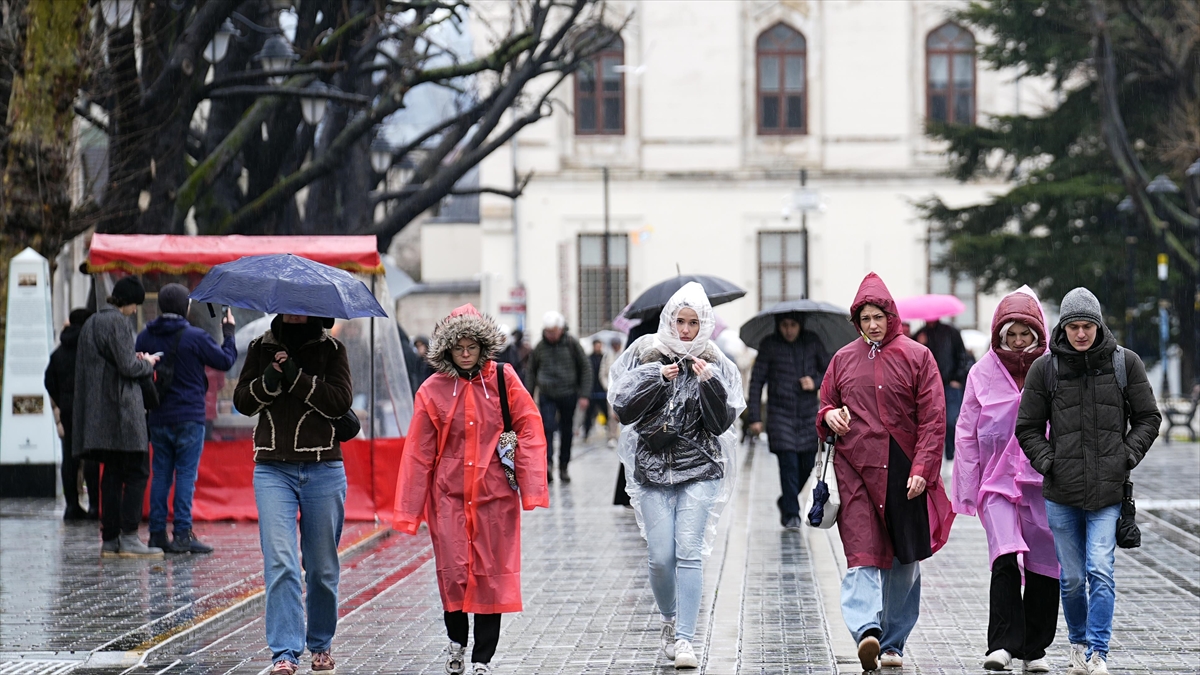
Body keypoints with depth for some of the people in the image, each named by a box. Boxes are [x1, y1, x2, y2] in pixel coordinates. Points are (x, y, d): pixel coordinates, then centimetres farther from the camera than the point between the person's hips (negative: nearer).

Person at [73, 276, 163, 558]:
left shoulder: (91, 323, 16)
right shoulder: (118, 322, -11)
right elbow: (128, 367, -17)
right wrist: (147, 363, 4)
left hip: (98, 412, 9)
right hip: (122, 410, -9)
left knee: (112, 473, 10)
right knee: (137, 472, -5)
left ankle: (110, 540, 8)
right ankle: (129, 538, -9)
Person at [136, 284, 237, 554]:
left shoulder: (145, 337, 6)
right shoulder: (195, 337, -10)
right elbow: (226, 360, -1)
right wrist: (228, 332, 12)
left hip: (157, 419, 5)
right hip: (188, 418, -5)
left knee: (160, 475, 10)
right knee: (186, 474, -3)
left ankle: (157, 533, 8)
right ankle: (182, 534, -5)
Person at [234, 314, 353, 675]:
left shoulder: (331, 348, 4)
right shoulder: (261, 347, 9)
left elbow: (341, 401, -8)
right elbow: (242, 402, 6)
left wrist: (297, 378, -16)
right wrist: (267, 382, -13)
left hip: (323, 470, 0)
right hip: (273, 470, 0)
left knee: (323, 568, 8)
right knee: (280, 563, -13)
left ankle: (321, 644, 27)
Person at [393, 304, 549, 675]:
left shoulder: (503, 379, 0)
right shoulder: (433, 390, 1)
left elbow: (529, 430, 0)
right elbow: (418, 453, 3)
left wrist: (532, 487, -9)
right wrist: (409, 510, 1)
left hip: (495, 492, 0)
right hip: (449, 494, 0)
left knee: (492, 574, 2)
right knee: (453, 572, -5)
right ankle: (457, 642, 21)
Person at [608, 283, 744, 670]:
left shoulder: (716, 365, 4)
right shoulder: (644, 357, 5)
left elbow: (722, 423, -2)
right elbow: (623, 409, -1)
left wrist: (709, 385, -16)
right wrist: (657, 379, -11)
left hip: (699, 469, -1)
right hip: (652, 467, 1)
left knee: (689, 552, -12)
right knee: (660, 556, -3)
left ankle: (684, 639, -11)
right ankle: (670, 620, 24)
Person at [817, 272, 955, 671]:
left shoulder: (917, 357, 3)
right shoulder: (843, 359, 11)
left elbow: (933, 418, -1)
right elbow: (825, 405, 22)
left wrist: (922, 469, -11)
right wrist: (829, 416, -3)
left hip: (903, 471, 0)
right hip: (856, 469, 0)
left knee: (904, 560, 7)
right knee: (862, 553, -16)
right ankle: (867, 631, -29)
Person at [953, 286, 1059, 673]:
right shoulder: (983, 372, 3)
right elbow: (966, 434, 7)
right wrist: (967, 491, 3)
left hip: (1044, 485, 1)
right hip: (997, 482, -1)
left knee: (1044, 569, 6)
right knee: (1005, 560, -18)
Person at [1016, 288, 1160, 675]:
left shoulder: (1125, 363, 2)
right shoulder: (1045, 368, 2)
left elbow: (1148, 419, 9)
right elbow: (1028, 427, 9)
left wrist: (1127, 456, -3)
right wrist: (1047, 462, -4)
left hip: (1109, 489, -1)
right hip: (1061, 492, 1)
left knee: (1100, 570, -13)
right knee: (1072, 577, 9)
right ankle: (1079, 643, 29)